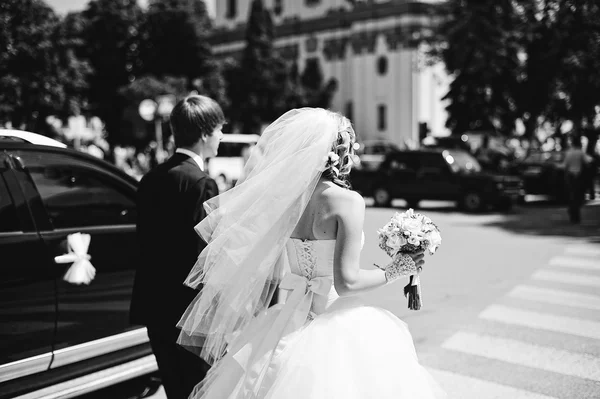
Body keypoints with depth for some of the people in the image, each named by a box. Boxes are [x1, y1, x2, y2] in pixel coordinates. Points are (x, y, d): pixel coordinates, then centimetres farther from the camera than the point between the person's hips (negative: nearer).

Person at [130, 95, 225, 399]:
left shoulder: (151, 179, 9)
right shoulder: (200, 183, -16)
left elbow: (147, 244, 11)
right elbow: (202, 254, -20)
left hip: (155, 308, 8)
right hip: (189, 311, -8)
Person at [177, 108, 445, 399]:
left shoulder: (285, 197, -1)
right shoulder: (347, 201, -17)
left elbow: (271, 274, 4)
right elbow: (346, 282, -20)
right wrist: (394, 271, -6)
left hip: (290, 325, 6)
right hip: (339, 330, -5)